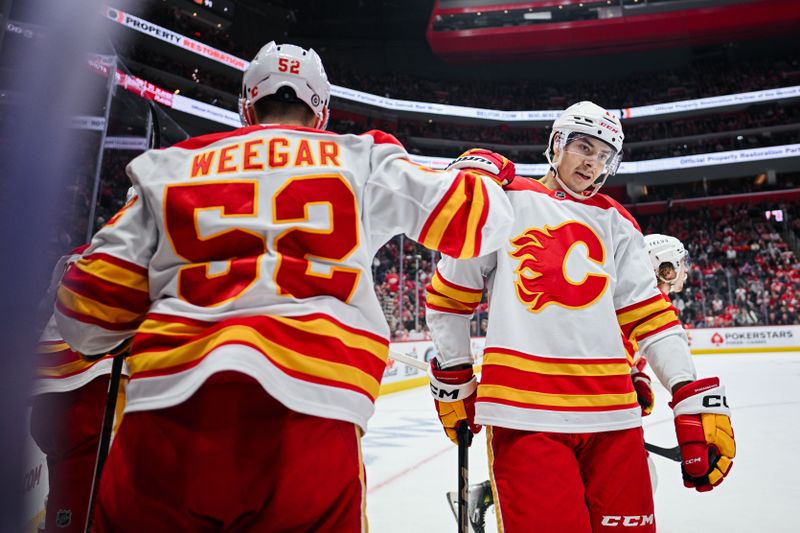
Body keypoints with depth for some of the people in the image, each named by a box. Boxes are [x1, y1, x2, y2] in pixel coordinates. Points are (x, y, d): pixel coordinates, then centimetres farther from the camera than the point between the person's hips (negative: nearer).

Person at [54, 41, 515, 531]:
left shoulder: (169, 168, 17)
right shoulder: (360, 159, 14)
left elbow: (90, 312, 14)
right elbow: (474, 218, 16)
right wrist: (487, 170, 38)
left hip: (168, 402, 3)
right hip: (307, 414, -1)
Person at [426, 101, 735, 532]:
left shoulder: (614, 221, 16)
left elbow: (648, 312, 10)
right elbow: (449, 294, 7)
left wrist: (696, 398, 1)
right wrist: (453, 380, 9)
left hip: (612, 412, 4)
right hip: (523, 409, -4)